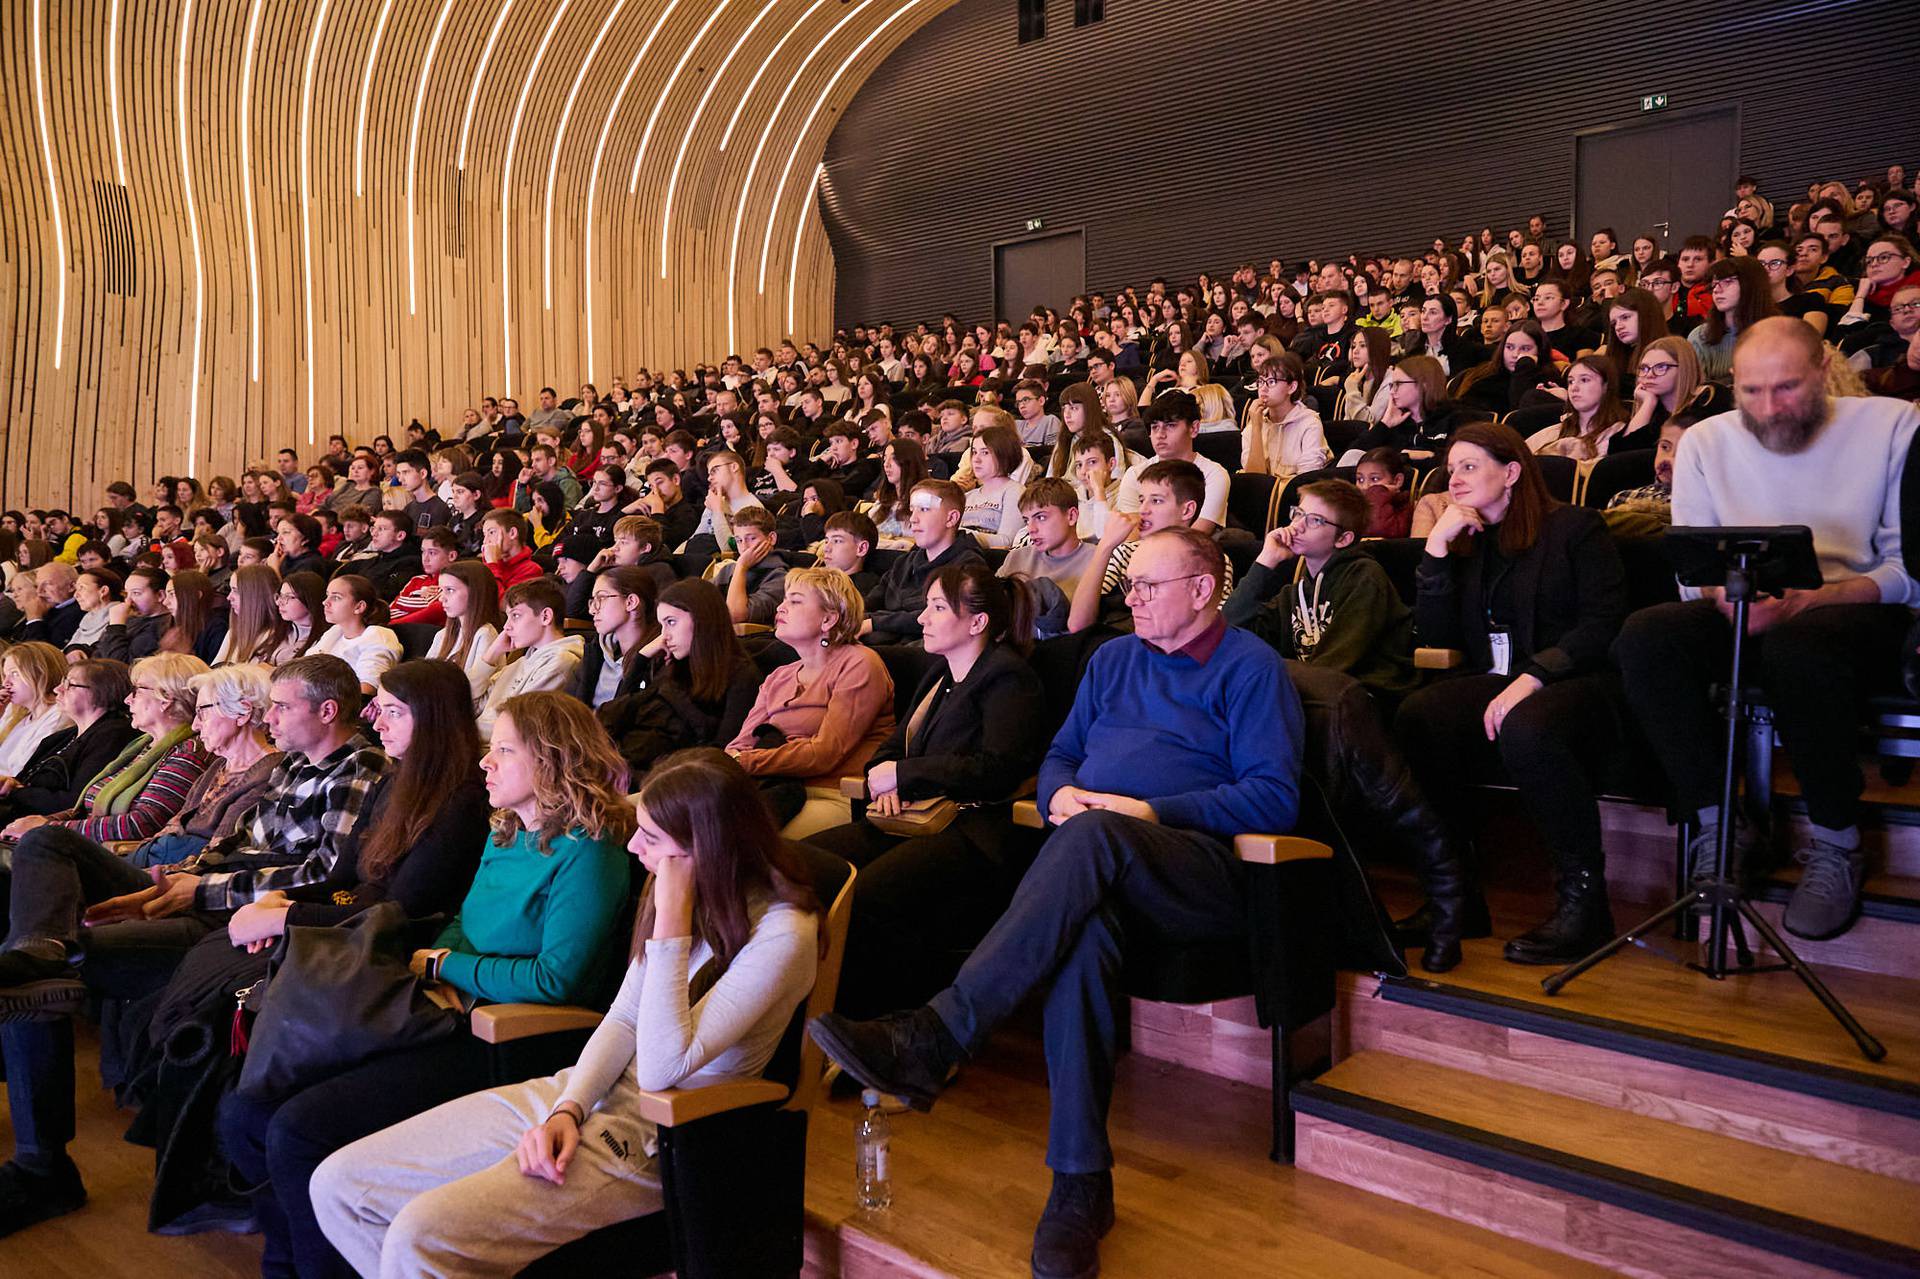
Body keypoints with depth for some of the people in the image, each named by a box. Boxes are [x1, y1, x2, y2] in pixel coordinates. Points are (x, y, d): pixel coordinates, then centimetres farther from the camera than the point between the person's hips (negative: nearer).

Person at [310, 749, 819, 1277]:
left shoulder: (780, 932, -20)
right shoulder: (677, 887, 5)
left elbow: (663, 1068, -24)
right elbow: (622, 1020, 8)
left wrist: (672, 921, -26)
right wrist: (566, 1110, -9)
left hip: (647, 1136, -8)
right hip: (581, 1092, 8)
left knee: (419, 1237, -24)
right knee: (337, 1184, 5)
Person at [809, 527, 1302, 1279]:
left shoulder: (1251, 668, 7)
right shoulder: (1112, 659, 25)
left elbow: (1275, 796, -4)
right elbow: (1060, 755, 25)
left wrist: (1154, 811, -14)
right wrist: (1060, 792, -1)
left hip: (1198, 872, -4)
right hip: (1103, 870, 4)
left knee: (1093, 837, -38)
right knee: (1083, 931, -34)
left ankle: (933, 1039, -42)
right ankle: (1080, 1181, -30)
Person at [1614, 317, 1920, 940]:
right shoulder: (1706, 440, 9)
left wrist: (1816, 598, -22)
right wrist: (1725, 596, -19)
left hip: (1855, 610, -3)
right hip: (1738, 617, 3)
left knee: (1797, 644, -39)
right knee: (1646, 636, -29)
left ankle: (1836, 843, -17)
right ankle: (1717, 825, -18)